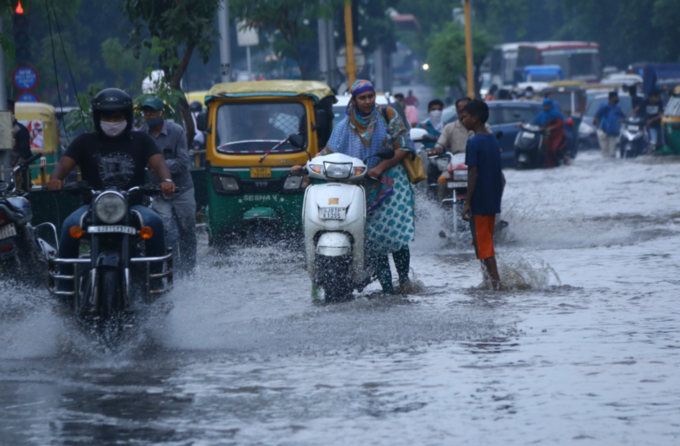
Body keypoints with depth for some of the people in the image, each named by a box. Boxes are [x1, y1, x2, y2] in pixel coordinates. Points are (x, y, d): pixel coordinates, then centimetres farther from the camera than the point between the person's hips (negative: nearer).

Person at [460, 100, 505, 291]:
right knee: (486, 242, 16)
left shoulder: (474, 142, -13)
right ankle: (494, 280, 15)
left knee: (483, 245, -5)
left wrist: (467, 203, -15)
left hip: (479, 203, -8)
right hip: (493, 202, 8)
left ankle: (496, 282, -11)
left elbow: (473, 174, -18)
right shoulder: (493, 140, 11)